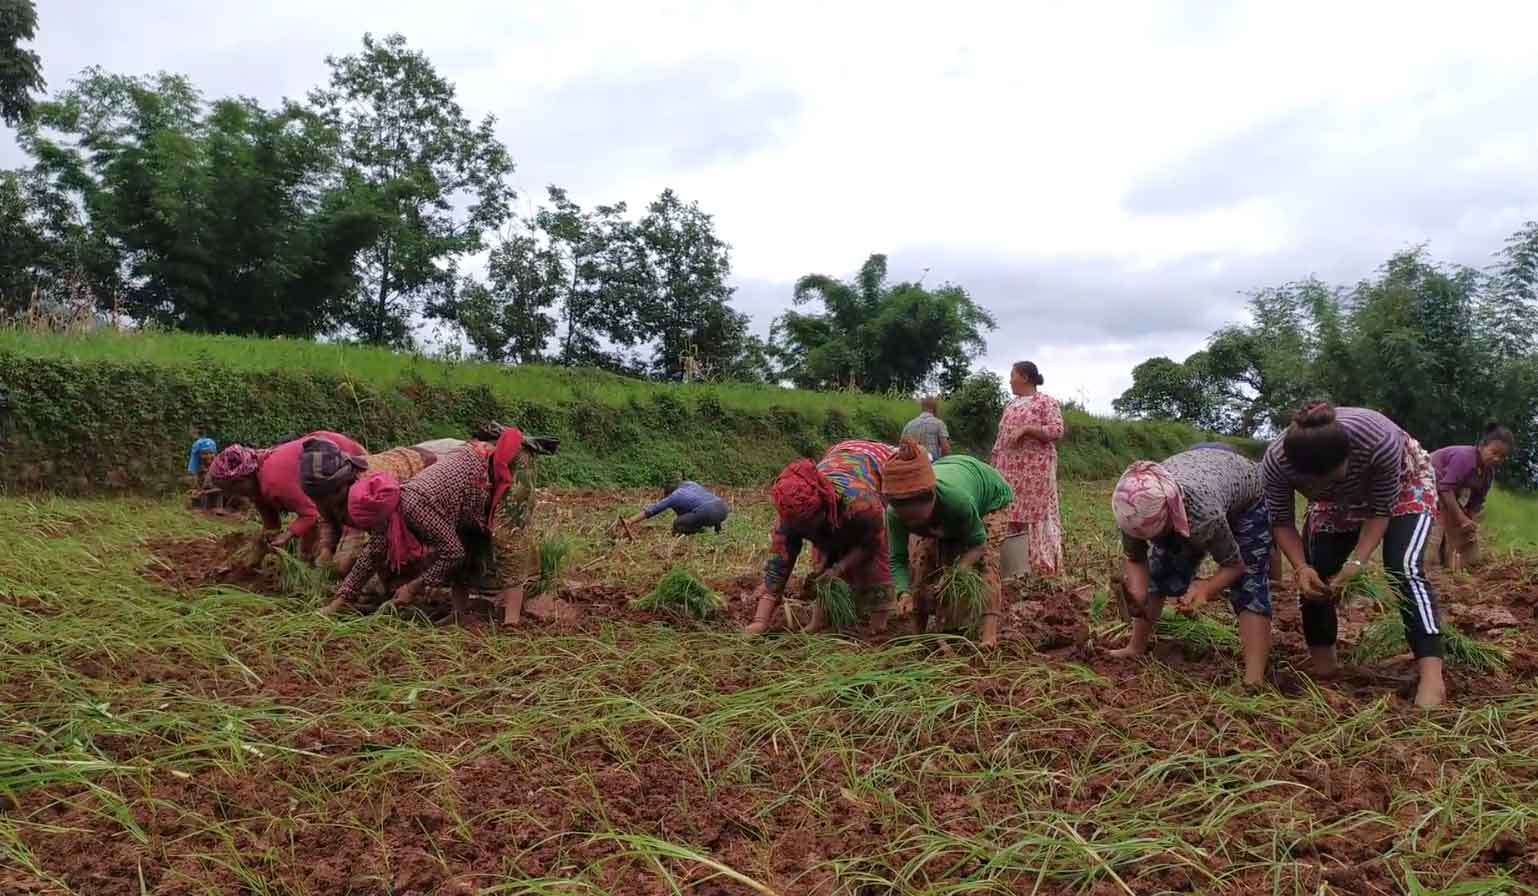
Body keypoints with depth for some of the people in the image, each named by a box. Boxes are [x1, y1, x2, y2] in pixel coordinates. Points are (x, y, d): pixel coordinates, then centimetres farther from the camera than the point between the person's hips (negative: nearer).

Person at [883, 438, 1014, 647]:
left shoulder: (957, 498, -48)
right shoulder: (895, 513, -36)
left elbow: (977, 542, -31)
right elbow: (897, 559, -26)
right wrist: (904, 593, -45)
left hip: (989, 491, -4)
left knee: (985, 556, -24)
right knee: (922, 556, -10)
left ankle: (989, 634, -28)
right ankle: (917, 629, 0)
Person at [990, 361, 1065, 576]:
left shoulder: (1046, 402, -3)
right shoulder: (1010, 405, 19)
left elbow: (1056, 431, -13)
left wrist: (1025, 428, -19)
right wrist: (993, 466, 13)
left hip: (1035, 470, -7)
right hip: (1010, 471, 7)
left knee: (1036, 515, -5)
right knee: (1010, 515, 5)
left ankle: (1042, 566, -1)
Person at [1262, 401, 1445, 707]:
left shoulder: (1380, 442, -43)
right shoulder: (1276, 463, -36)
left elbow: (1380, 512, -27)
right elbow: (1282, 523, -19)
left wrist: (1356, 562, -38)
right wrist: (1301, 567, -33)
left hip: (1403, 485, -3)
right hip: (1338, 502, 3)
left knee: (1404, 568, -24)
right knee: (1315, 578, -7)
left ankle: (1432, 680, -28)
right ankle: (1323, 670, 9)